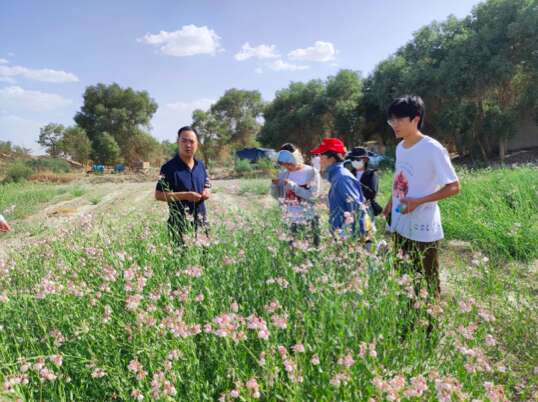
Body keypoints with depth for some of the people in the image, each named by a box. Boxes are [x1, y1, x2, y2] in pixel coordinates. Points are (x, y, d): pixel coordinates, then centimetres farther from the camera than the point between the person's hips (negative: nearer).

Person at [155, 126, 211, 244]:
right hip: (179, 221, -5)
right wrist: (184, 195, -19)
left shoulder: (201, 165, 8)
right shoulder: (169, 167, -10)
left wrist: (206, 192, -4)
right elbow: (158, 195, -11)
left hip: (200, 220, 6)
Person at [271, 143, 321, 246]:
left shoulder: (311, 172, -6)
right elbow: (277, 195, 12)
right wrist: (274, 184, -8)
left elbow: (313, 195, -15)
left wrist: (293, 186, -20)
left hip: (307, 220, -4)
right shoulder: (284, 174, 7)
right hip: (288, 220, 4)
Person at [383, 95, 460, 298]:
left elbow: (454, 187, -15)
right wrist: (391, 203, 9)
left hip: (423, 230, -7)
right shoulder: (400, 147, 7)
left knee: (427, 285, 5)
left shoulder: (433, 149, -17)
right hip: (401, 227, 8)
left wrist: (418, 202, -23)